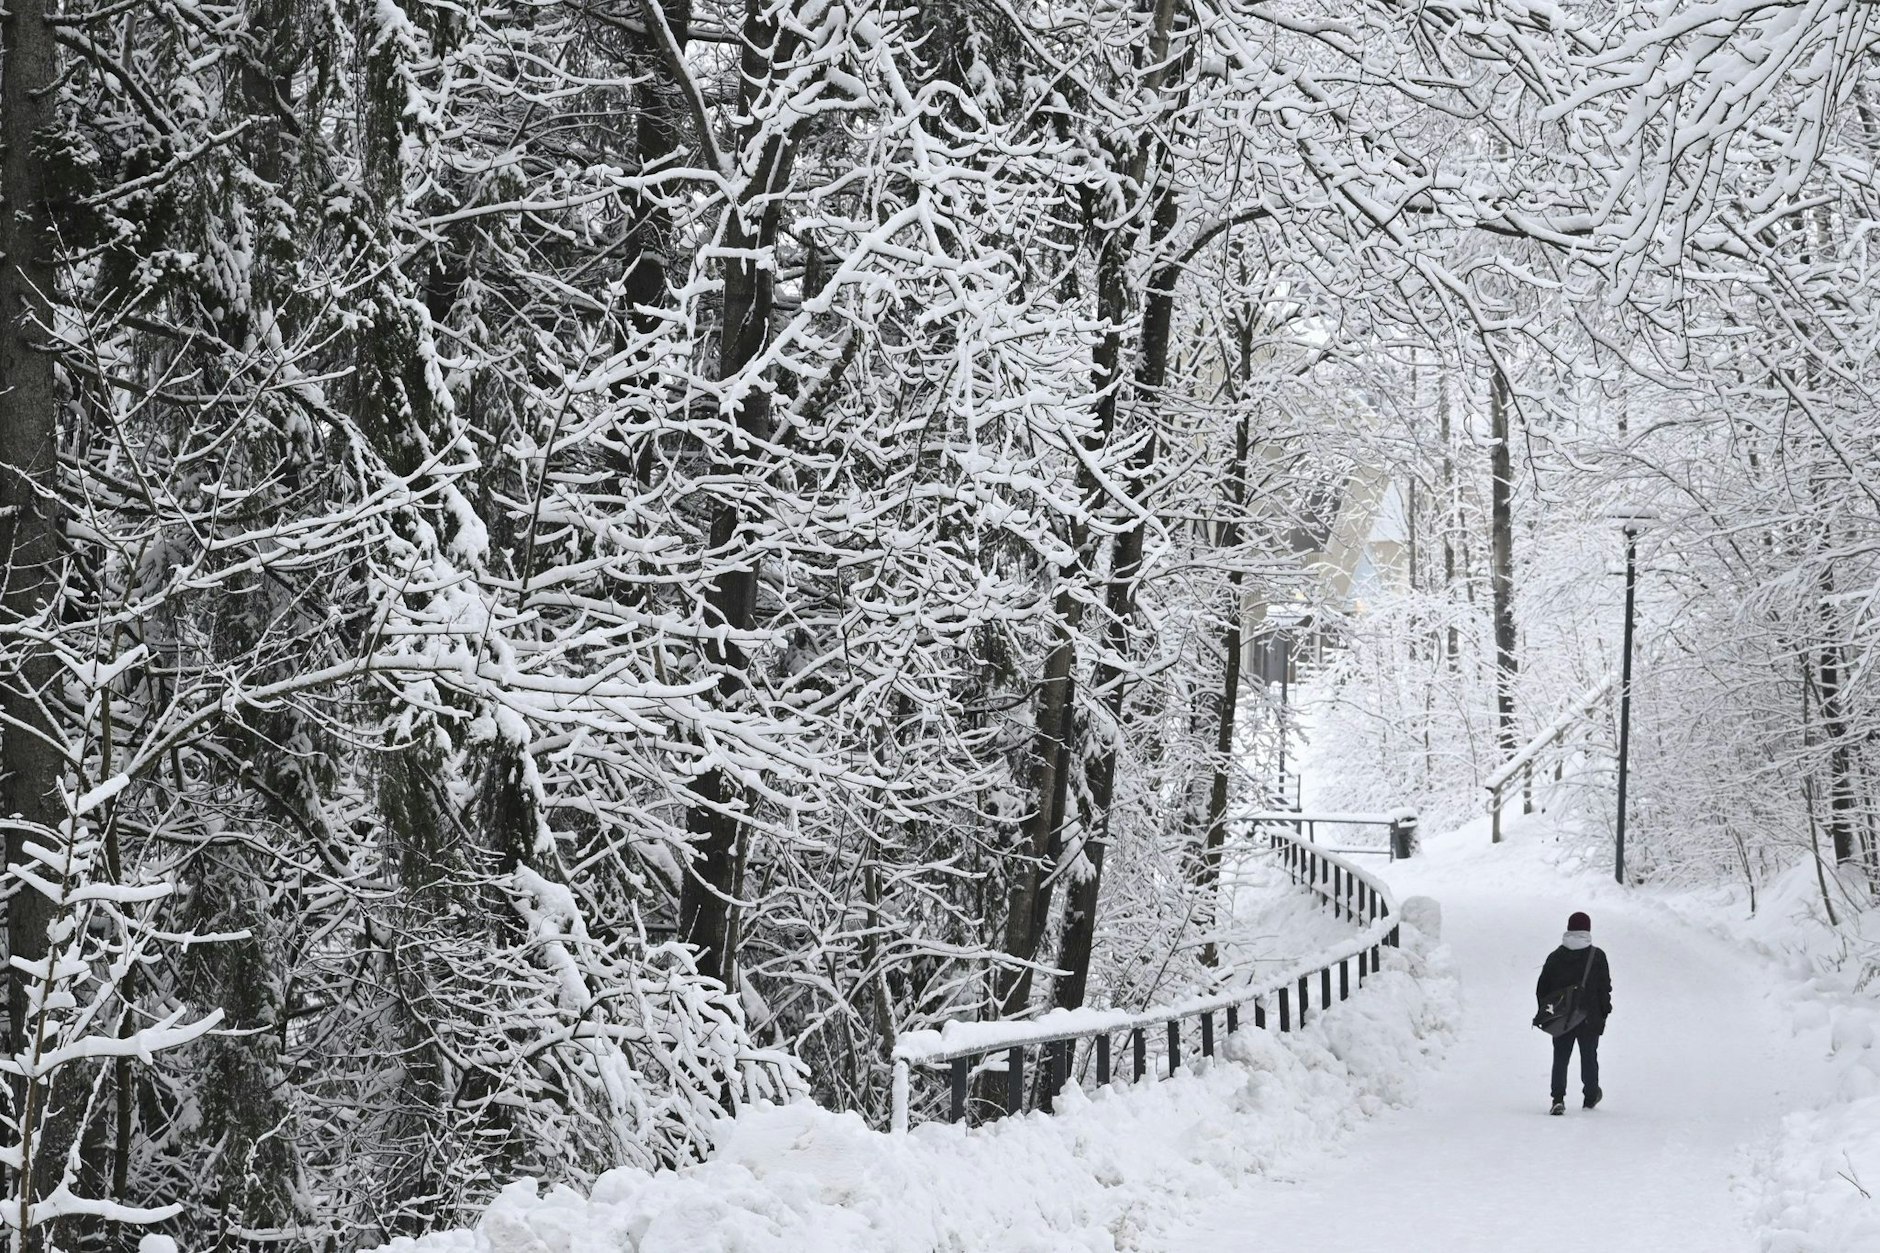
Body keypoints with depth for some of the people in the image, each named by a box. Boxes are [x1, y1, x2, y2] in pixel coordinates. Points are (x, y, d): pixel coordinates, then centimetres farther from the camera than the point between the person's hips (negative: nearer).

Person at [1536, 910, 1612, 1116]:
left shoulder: (1555, 957, 1)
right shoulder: (1597, 956, -6)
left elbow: (1542, 989, 4)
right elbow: (1605, 988, -5)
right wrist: (1604, 1013, 5)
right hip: (1590, 1020, -1)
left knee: (1560, 1058, 4)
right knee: (1589, 1058, 15)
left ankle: (1558, 1098, -11)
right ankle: (1591, 1096, 27)